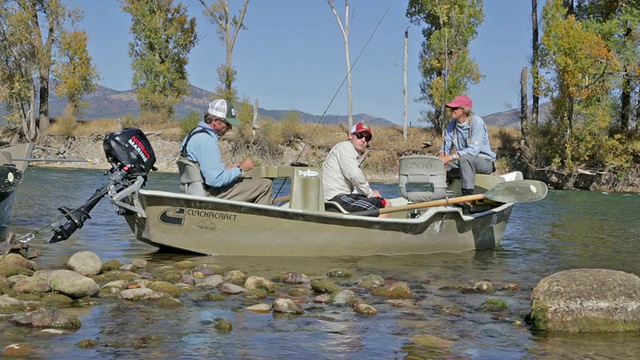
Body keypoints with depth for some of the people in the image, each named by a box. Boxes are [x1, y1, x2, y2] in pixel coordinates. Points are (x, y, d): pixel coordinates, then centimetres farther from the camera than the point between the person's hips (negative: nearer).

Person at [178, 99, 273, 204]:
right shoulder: (206, 141, -21)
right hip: (212, 194, -11)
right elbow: (216, 180, -26)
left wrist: (227, 168, 11)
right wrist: (241, 168, -14)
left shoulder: (196, 133, 12)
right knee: (266, 185, -10)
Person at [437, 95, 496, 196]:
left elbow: (474, 150, -26)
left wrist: (450, 157, -33)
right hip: (463, 162, 6)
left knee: (465, 159, -37)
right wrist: (442, 155, -23)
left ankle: (468, 194, -37)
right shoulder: (451, 126, 3)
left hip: (485, 161, -6)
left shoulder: (477, 122, -17)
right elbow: (446, 147, 2)